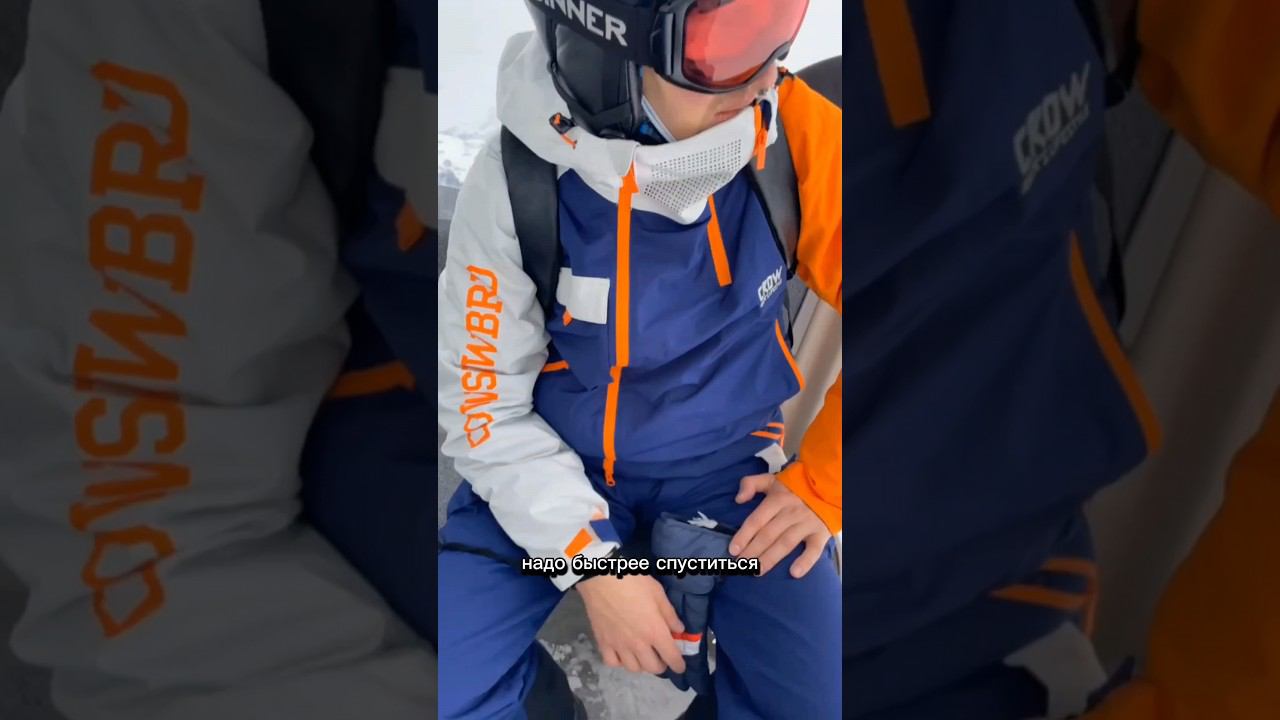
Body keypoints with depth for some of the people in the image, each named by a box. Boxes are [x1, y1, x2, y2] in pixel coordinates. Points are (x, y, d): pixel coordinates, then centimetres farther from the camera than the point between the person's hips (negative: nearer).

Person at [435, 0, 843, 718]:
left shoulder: (799, 135, -21)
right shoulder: (515, 187, -22)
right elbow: (486, 406, -11)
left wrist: (820, 485, -9)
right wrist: (593, 562, -16)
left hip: (730, 464, 1)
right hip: (559, 468, 0)